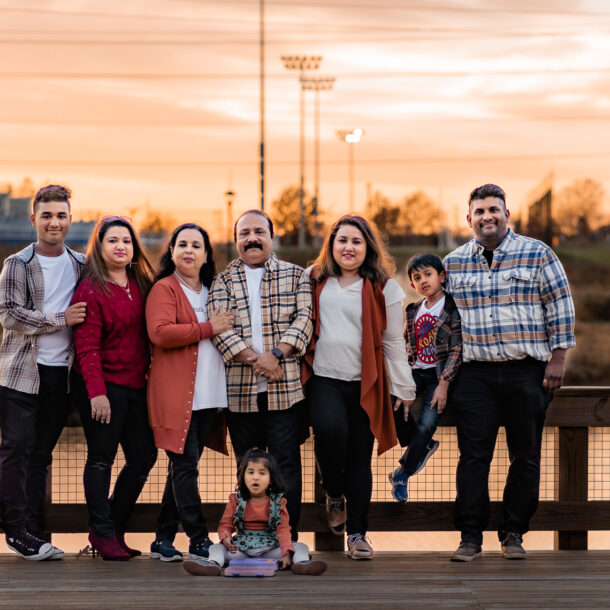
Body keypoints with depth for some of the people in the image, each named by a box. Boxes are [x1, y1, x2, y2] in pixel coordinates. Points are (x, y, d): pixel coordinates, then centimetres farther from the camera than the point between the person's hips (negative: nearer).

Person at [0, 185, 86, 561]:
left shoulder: (81, 265, 11)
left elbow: (89, 313, 20)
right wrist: (61, 320, -15)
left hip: (61, 373, 4)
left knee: (42, 453, 7)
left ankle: (33, 533, 11)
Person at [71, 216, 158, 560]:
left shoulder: (142, 285, 11)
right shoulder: (91, 290, -9)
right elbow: (87, 346, -14)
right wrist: (96, 392, -20)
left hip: (136, 386, 7)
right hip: (103, 387, -7)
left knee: (144, 457, 8)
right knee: (102, 458, 0)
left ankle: (113, 528, 21)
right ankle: (103, 534, 8)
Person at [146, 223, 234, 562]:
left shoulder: (212, 292, 22)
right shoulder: (165, 289, -1)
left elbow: (226, 330, 35)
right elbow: (160, 333, -17)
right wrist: (209, 328, -14)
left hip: (210, 394, 7)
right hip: (176, 394, -7)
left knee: (184, 467, 9)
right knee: (185, 467, -7)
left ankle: (164, 540, 15)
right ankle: (199, 540, -5)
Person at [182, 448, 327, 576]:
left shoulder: (277, 502, 2)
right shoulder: (236, 501, 5)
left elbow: (283, 529, -7)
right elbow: (225, 525, 5)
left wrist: (286, 554, -24)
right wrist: (225, 538, -21)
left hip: (269, 549, 0)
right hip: (241, 549, 1)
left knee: (300, 546, -20)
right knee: (216, 548, -23)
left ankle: (301, 563, -51)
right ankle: (213, 564, -53)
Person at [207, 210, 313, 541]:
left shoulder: (294, 275, 11)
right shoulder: (223, 281, 11)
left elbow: (303, 318, -1)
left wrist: (275, 354, -15)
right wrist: (255, 359, -14)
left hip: (285, 387, -1)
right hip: (240, 389, 1)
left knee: (286, 461, -3)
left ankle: (288, 536, 2)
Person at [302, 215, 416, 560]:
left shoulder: (383, 287, 5)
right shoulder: (314, 281, 9)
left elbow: (394, 340, 6)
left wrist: (403, 388, 5)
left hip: (365, 383, 0)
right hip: (323, 377, 0)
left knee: (360, 456, 2)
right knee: (330, 429, -25)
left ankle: (357, 532, 12)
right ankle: (335, 496, 2)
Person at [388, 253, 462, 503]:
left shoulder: (452, 309, -6)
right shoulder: (413, 311, 12)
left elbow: (456, 349, -10)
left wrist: (443, 384, -17)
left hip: (440, 374, -5)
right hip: (415, 371, 5)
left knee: (426, 424, -20)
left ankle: (402, 472, 2)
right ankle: (423, 446, 2)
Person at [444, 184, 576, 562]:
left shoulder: (537, 254, 1)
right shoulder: (454, 263, 8)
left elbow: (560, 306, 1)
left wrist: (558, 359, -4)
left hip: (527, 372, -1)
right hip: (476, 374, 1)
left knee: (526, 457, 4)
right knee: (473, 456, -2)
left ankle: (514, 534, 14)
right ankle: (471, 536, 4)